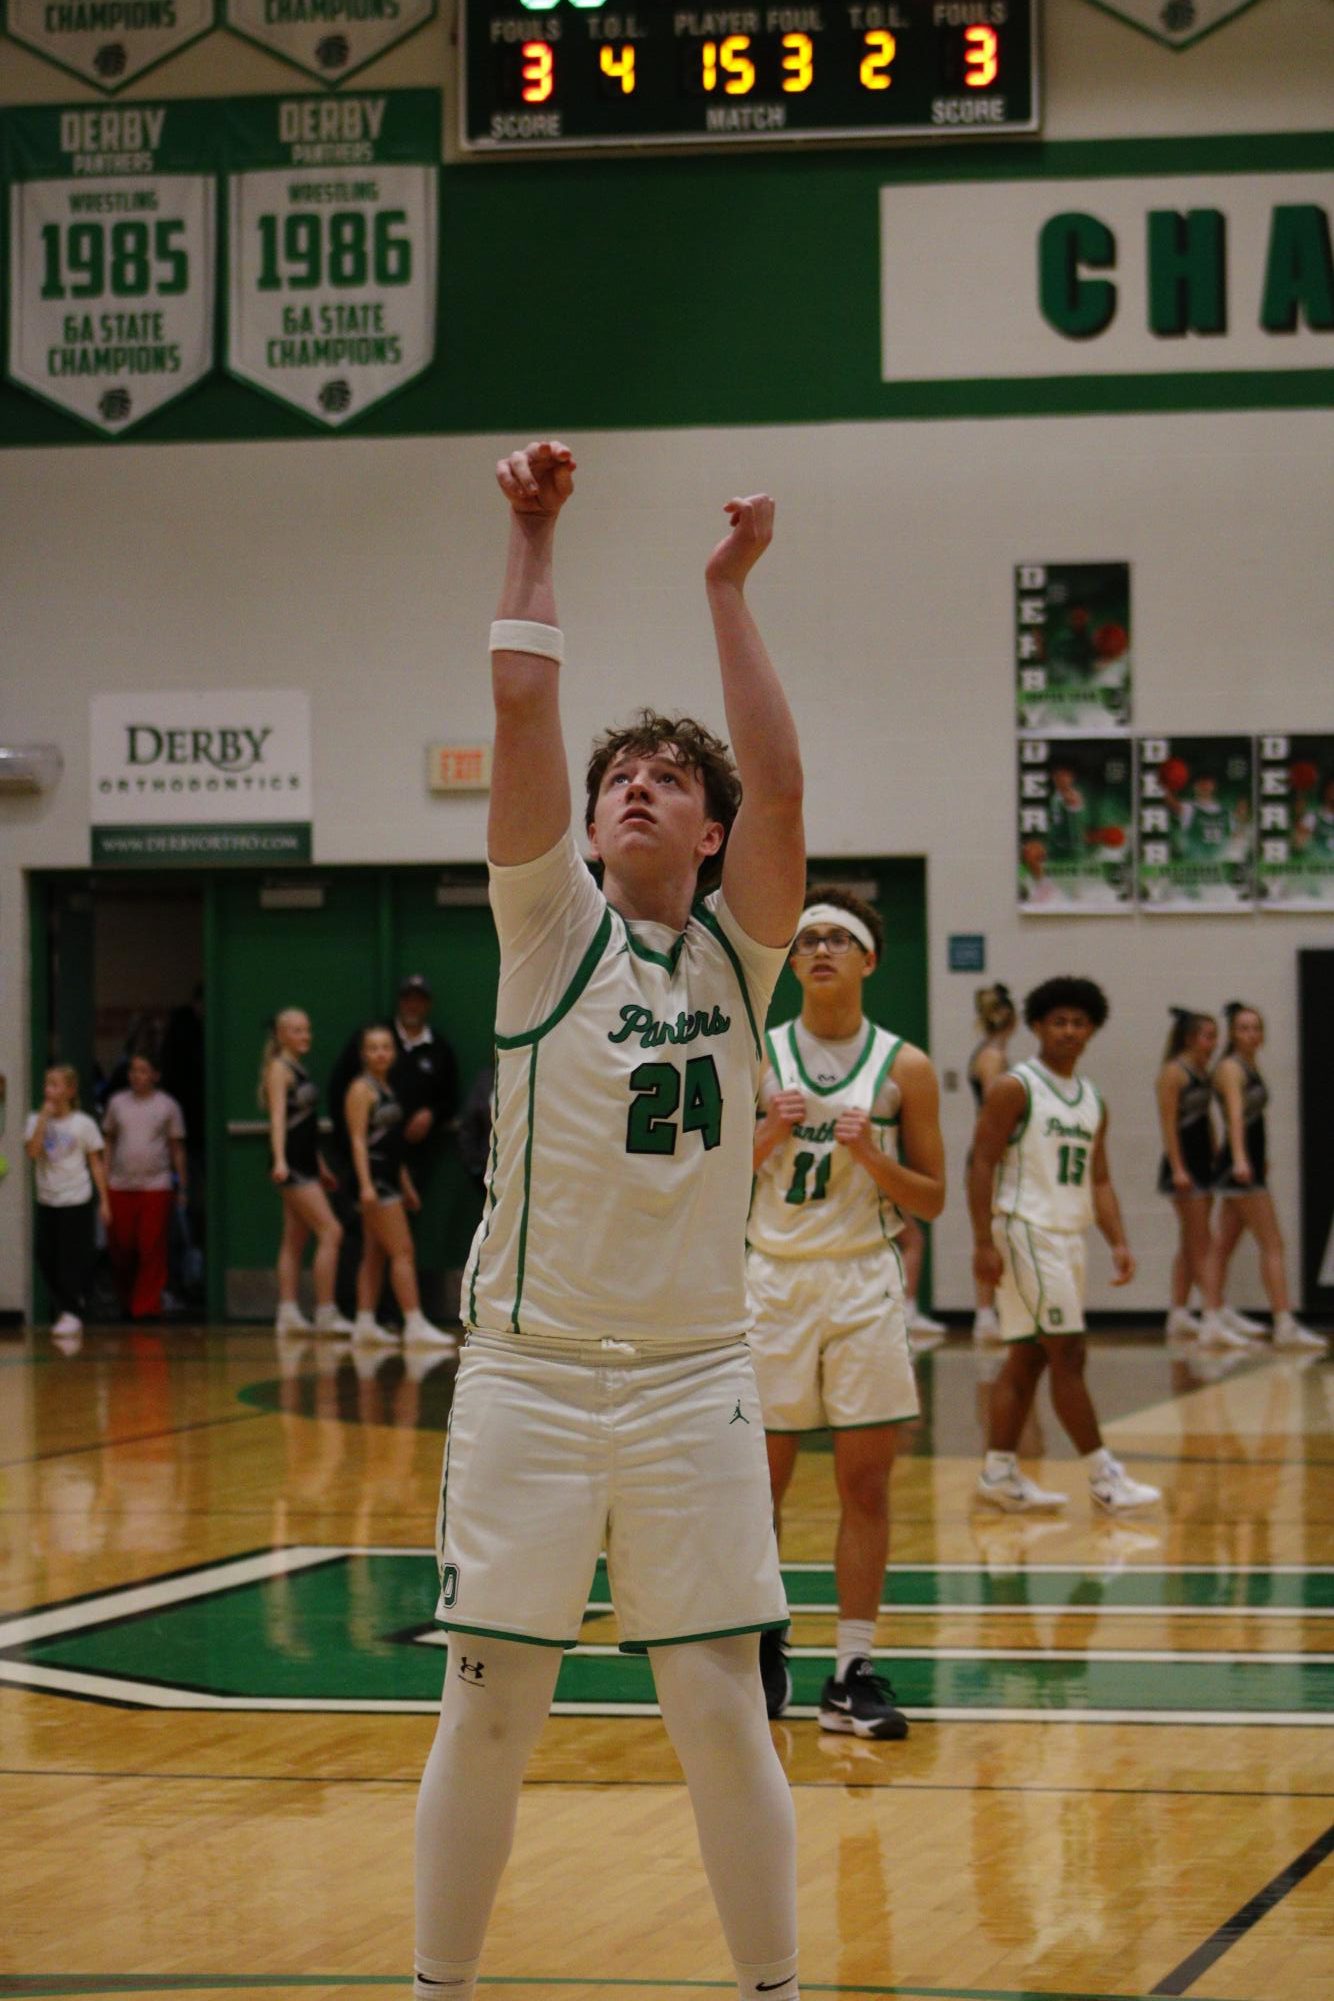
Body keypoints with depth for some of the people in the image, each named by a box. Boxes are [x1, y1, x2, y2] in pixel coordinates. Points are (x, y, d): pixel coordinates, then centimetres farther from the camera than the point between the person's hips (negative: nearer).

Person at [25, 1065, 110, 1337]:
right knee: (46, 1257, 6)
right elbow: (32, 1152, -13)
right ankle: (65, 1309, 21)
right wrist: (44, 1118, -15)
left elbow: (96, 1163, 1)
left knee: (72, 1259, -3)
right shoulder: (36, 1121, 3)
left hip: (77, 1201, -4)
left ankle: (72, 1314, 4)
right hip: (47, 1200, 4)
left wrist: (104, 1200, -2)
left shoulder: (83, 1124, -3)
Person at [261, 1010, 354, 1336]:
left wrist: (320, 1166, 26)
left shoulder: (300, 1069, 17)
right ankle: (325, 1313, -13)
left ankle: (289, 1314, 9)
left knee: (295, 1241, 8)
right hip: (292, 1163, -9)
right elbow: (278, 1116, -20)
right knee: (330, 1232, -13)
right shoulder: (279, 1068, -8)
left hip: (306, 1162, 9)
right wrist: (279, 1160, -31)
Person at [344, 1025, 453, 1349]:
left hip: (388, 1178, 9)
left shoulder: (385, 1088, 17)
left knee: (375, 1255, 10)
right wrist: (365, 1184, -24)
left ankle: (365, 1324, 12)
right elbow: (358, 1139, -16)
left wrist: (406, 1186, 23)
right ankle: (415, 1325, -15)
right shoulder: (362, 1088, -9)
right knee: (402, 1251, -12)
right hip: (374, 1178, -9)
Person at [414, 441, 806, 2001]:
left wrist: (729, 588, -9)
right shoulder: (553, 928, 3)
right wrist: (532, 537, -5)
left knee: (722, 1713, 1)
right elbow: (520, 710, -7)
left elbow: (780, 779, -10)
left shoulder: (737, 949, 6)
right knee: (488, 1706, 3)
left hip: (692, 1375, 1)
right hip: (529, 1366, 0)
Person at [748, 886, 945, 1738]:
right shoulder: (755, 1060, 3)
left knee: (866, 1482, -2)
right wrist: (770, 1136, -13)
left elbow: (932, 1198, 3)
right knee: (762, 1479, 5)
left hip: (865, 1283, 0)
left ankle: (854, 1672, 2)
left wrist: (873, 1157, -15)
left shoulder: (905, 1069, 1)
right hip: (775, 1279, 0)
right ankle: (763, 1643, 22)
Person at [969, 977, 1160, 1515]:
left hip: (1069, 1235, 8)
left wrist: (1118, 1243, 5)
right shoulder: (1013, 1088, -8)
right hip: (1025, 1232, -8)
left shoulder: (1092, 1101, 14)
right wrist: (983, 1243, -18)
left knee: (1028, 1358, 9)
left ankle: (999, 1472, 13)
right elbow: (982, 1164, -12)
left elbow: (1098, 1179, 17)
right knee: (1068, 1353, -9)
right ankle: (1103, 1476, -8)